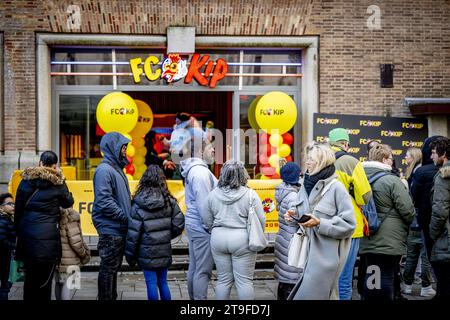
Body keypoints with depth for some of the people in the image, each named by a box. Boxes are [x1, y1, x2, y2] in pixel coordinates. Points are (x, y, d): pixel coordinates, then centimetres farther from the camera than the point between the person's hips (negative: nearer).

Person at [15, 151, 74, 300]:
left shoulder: (26, 180, 6)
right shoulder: (57, 183, -4)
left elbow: (18, 210, 10)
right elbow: (68, 203, 12)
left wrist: (18, 230, 16)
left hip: (27, 233, 4)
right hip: (47, 236, -4)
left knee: (30, 277, 12)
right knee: (44, 280, 1)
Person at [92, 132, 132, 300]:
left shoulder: (116, 168, 17)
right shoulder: (104, 170, -15)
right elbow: (105, 202, -22)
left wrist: (128, 215, 9)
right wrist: (126, 217, -19)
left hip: (120, 228, 10)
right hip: (110, 228, -10)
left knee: (114, 267, 17)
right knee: (108, 267, -3)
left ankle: (112, 297, 26)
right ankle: (105, 297, 5)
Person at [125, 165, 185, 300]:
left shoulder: (139, 205, -11)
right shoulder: (169, 201, -4)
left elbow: (133, 233, -10)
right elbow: (179, 224, -5)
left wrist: (130, 256, -1)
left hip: (147, 252, -3)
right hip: (164, 251, 3)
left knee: (151, 283, 5)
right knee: (163, 282, 15)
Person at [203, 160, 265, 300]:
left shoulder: (213, 194, 1)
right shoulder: (250, 195, -10)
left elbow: (207, 221, 8)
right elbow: (261, 221, -7)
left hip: (218, 238, 4)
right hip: (242, 240, -3)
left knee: (223, 279, 13)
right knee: (244, 280, 4)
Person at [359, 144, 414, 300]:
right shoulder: (392, 181, -14)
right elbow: (408, 211, -13)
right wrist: (406, 226, 6)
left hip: (365, 243, 7)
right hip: (388, 244, -7)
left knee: (367, 286, 14)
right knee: (384, 287, -1)